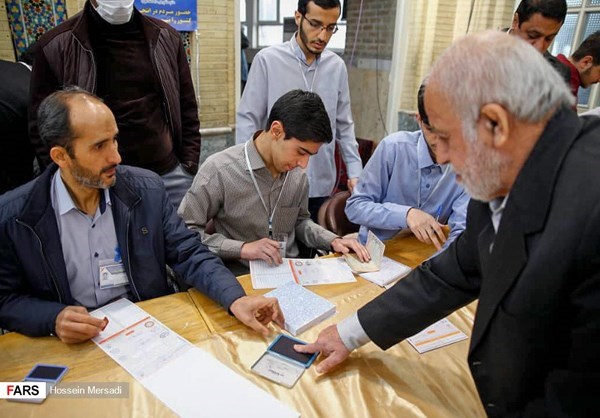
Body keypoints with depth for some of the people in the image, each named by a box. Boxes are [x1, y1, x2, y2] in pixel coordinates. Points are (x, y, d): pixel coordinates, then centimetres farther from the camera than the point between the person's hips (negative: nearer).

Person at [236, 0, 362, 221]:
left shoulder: (337, 67, 4)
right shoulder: (267, 60, -7)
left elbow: (344, 125, 10)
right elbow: (247, 120, -5)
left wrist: (355, 171, 4)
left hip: (321, 185, 3)